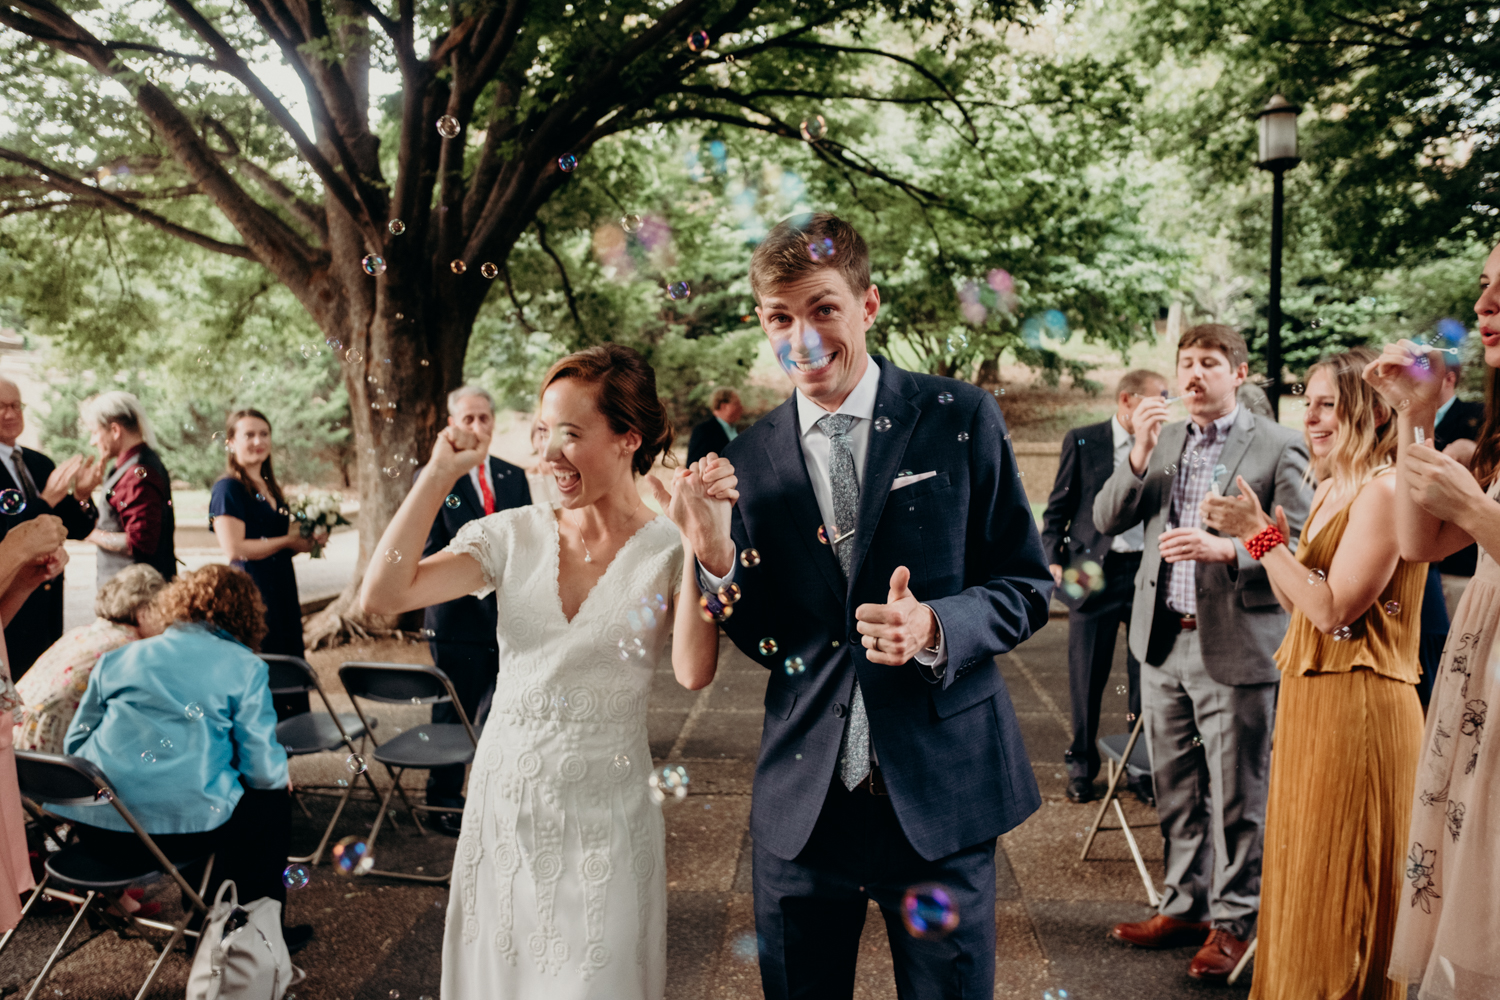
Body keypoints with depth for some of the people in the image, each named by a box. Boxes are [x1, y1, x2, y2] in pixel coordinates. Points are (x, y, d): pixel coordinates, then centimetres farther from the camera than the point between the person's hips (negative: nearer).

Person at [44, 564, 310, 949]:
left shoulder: (118, 657, 14)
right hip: (182, 827, -5)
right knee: (272, 798, 22)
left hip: (94, 830, 6)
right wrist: (281, 775, 21)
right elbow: (264, 770, -3)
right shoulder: (244, 667, 1)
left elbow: (74, 743, 18)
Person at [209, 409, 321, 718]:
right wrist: (287, 541, -10)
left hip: (282, 592, 8)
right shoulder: (228, 489, -8)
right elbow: (235, 549, -17)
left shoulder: (271, 488, 17)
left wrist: (309, 539, 4)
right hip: (251, 594, -8)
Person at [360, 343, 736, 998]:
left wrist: (701, 542, -28)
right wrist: (438, 475, -10)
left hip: (606, 820, -2)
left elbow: (694, 672, -24)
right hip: (504, 805, 3)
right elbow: (381, 596, -10)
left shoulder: (668, 550, -8)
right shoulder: (514, 535, -1)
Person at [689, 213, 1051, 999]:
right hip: (802, 802, 2)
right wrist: (718, 559, -14)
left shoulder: (960, 420, -5)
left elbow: (1026, 587, -1)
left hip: (941, 794, -2)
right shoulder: (750, 457, 2)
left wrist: (936, 629, -21)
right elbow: (764, 641, 5)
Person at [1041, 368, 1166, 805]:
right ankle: (1081, 766, 22)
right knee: (1087, 675, 5)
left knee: (1147, 672, 5)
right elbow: (1057, 508, 4)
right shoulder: (1082, 442, 3)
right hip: (1094, 572, -2)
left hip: (1148, 571, 2)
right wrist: (1053, 561, -7)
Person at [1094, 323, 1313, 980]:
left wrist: (1226, 549, -24)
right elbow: (1106, 520, 2)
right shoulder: (1160, 438, 10)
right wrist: (1140, 454, -11)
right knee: (1175, 792, 15)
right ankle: (1185, 906, 30)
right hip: (1163, 643, 5)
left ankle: (1233, 922, 21)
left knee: (1235, 798, 5)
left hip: (1236, 648, -5)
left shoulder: (1277, 448, -5)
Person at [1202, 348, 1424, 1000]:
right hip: (1310, 697, 9)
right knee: (1301, 872, 18)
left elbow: (1334, 609, -22)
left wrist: (1261, 535, -20)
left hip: (1357, 703, -9)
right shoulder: (1332, 489, 13)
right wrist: (1260, 530, 1)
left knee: (1337, 886, 3)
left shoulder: (1384, 490, -16)